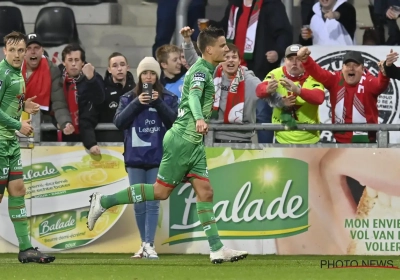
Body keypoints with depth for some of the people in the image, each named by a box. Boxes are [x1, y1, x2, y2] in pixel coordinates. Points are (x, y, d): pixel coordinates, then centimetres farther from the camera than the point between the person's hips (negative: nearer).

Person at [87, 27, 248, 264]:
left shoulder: (205, 70, 15)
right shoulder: (201, 70, -15)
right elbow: (194, 96, -34)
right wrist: (199, 119, -51)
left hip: (193, 142, 9)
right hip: (182, 140, -9)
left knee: (205, 191, 1)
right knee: (161, 191, -5)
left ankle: (217, 249, -3)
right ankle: (104, 202, 4)